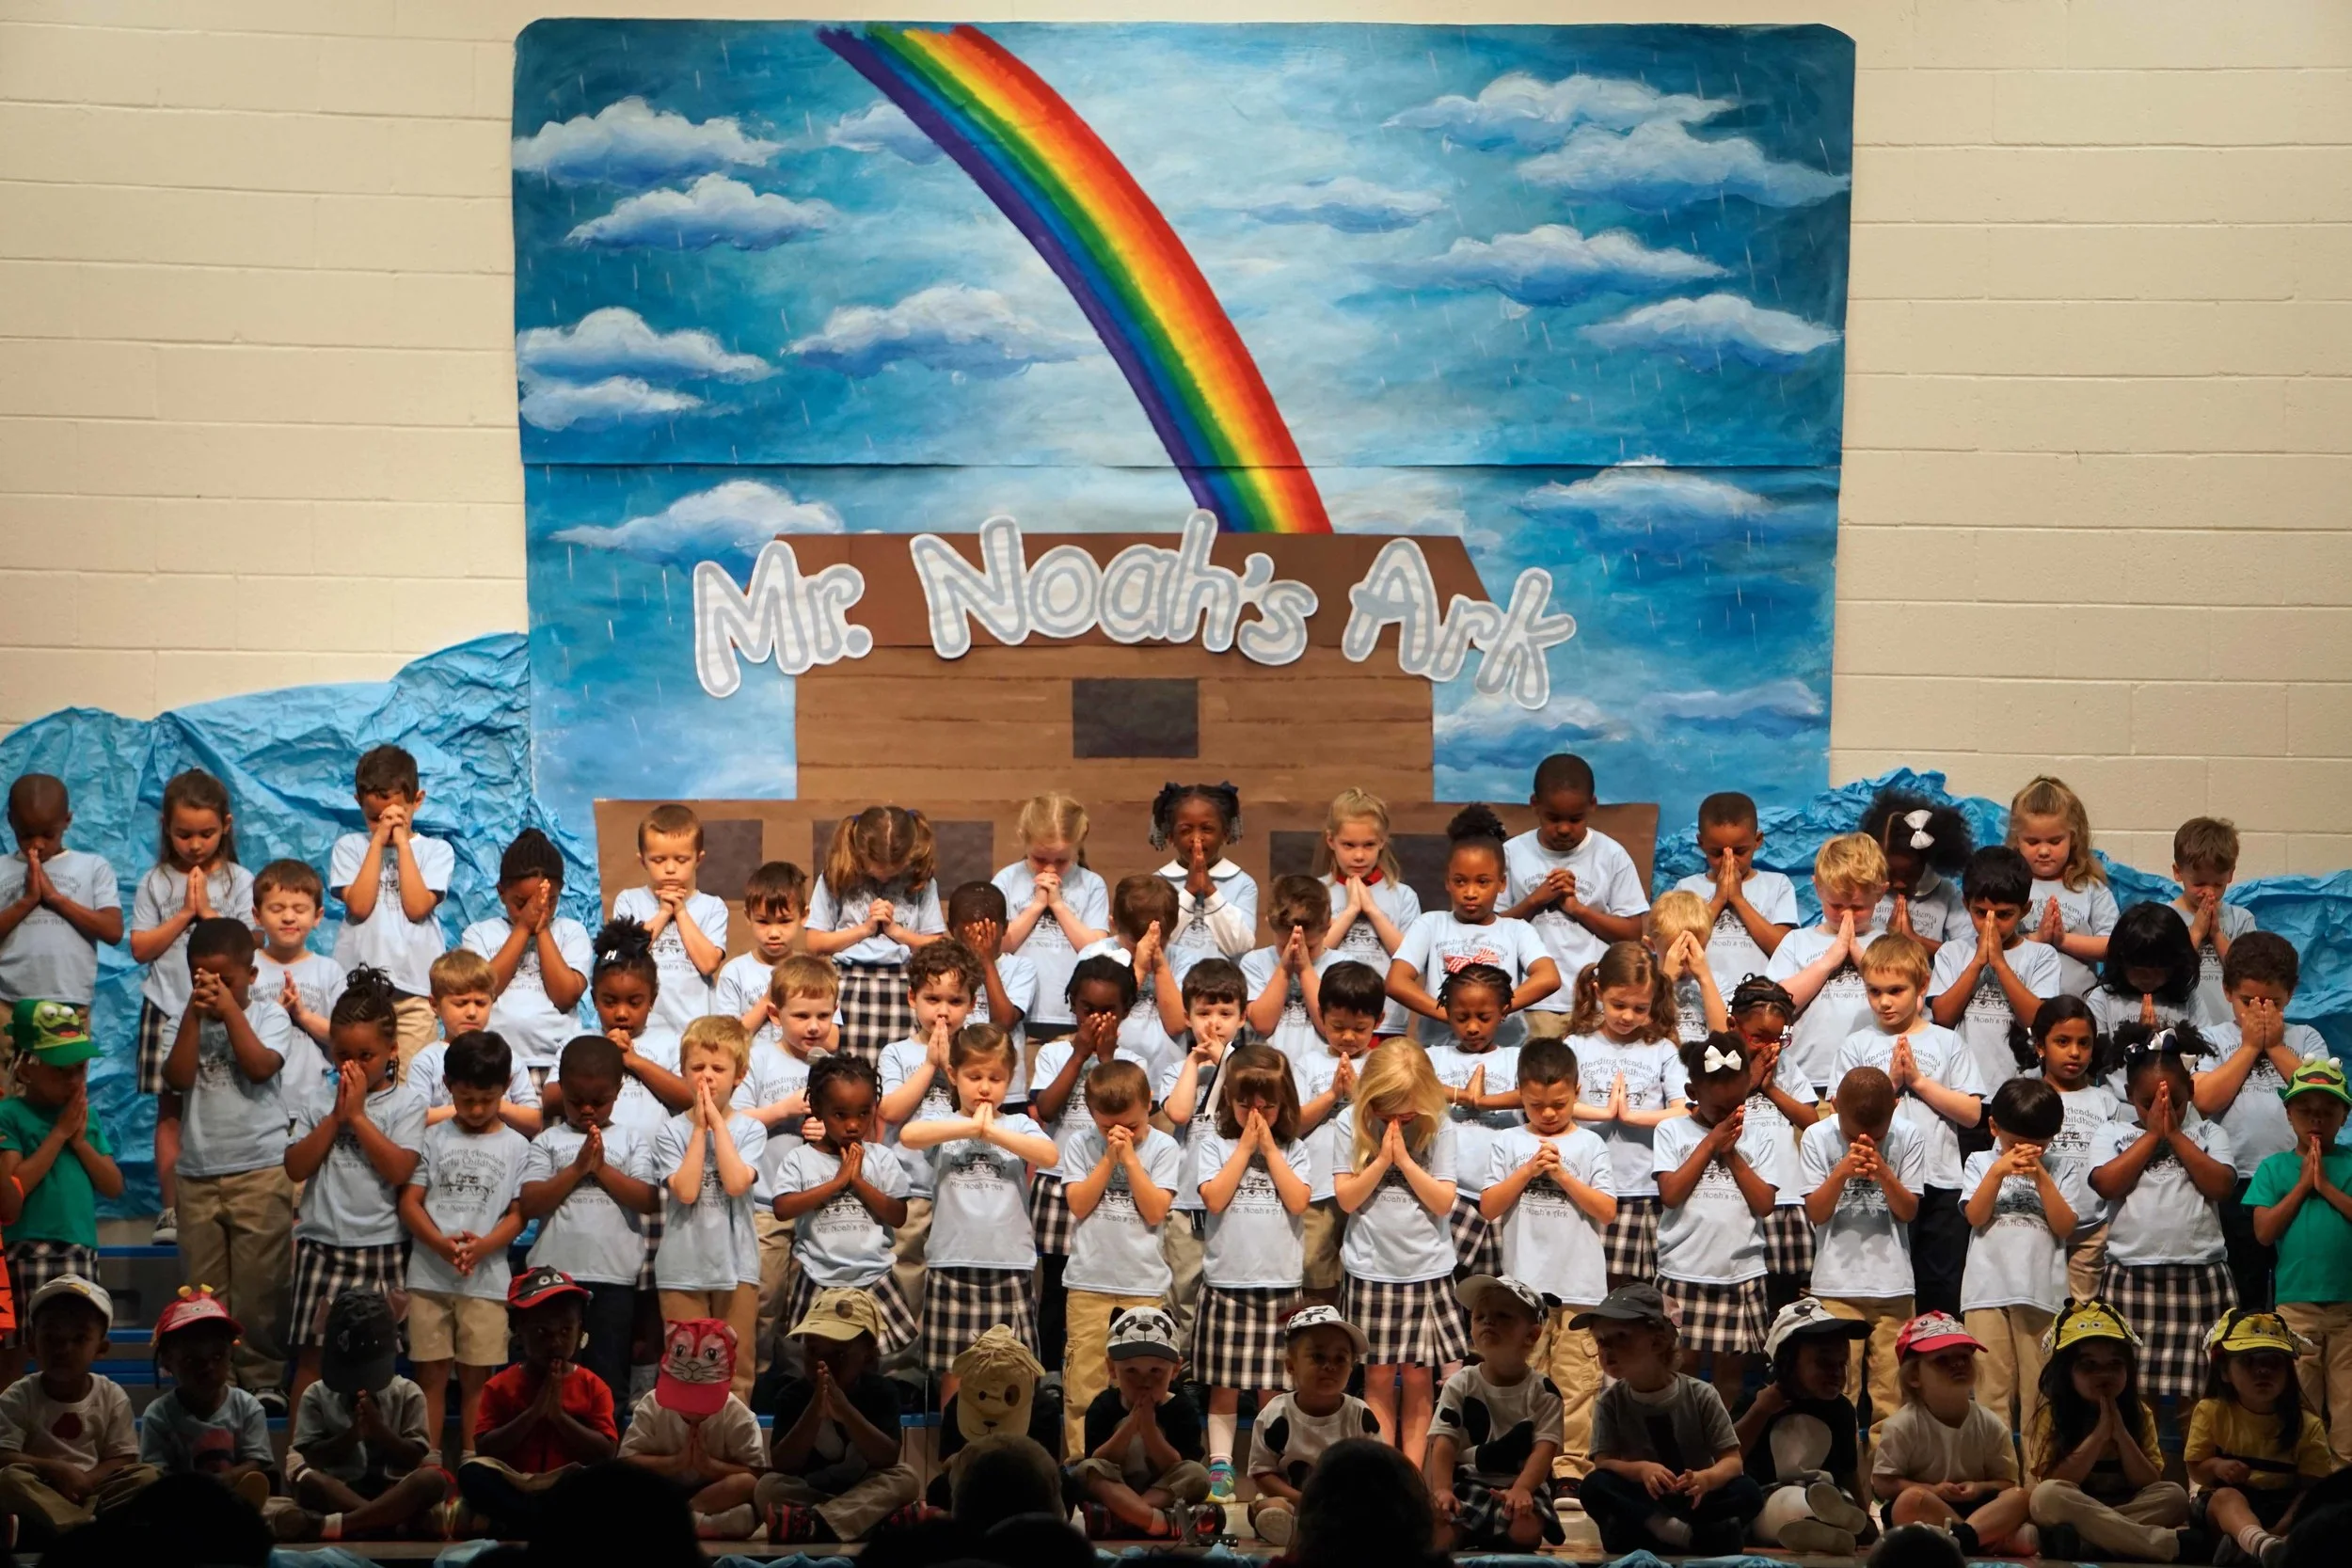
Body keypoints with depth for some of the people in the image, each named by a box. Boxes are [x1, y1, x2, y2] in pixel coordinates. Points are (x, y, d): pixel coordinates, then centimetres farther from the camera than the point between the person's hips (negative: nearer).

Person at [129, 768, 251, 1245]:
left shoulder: (239, 881, 2)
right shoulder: (155, 882, 5)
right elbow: (140, 949, -1)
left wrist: (207, 911, -10)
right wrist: (184, 914, -8)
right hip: (168, 1010, 1)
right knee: (170, 1110, 2)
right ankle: (172, 1210, 6)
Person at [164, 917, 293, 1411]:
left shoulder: (268, 1014, 2)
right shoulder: (186, 1021, 8)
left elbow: (260, 1066, -14)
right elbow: (179, 1078, -7)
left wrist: (229, 1010, -13)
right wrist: (195, 1013, -10)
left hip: (260, 1170, -3)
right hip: (198, 1172, 3)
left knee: (258, 1287, -2)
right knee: (203, 1290, 5)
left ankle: (263, 1379, 5)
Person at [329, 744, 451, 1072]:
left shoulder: (436, 851, 8)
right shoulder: (349, 847, 9)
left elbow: (417, 907, -8)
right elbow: (359, 905, -7)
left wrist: (402, 842, -4)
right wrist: (378, 841, -4)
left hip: (414, 991, -1)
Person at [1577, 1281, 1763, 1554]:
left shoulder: (1701, 1395, -6)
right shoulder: (1610, 1402, -1)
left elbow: (1733, 1461, -9)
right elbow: (1603, 1463, -10)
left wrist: (1706, 1479, -33)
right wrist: (1641, 1469, -32)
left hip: (1694, 1500, -1)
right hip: (1644, 1501, 1)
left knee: (1748, 1493, -29)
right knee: (1594, 1486, -30)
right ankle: (1694, 1536, -37)